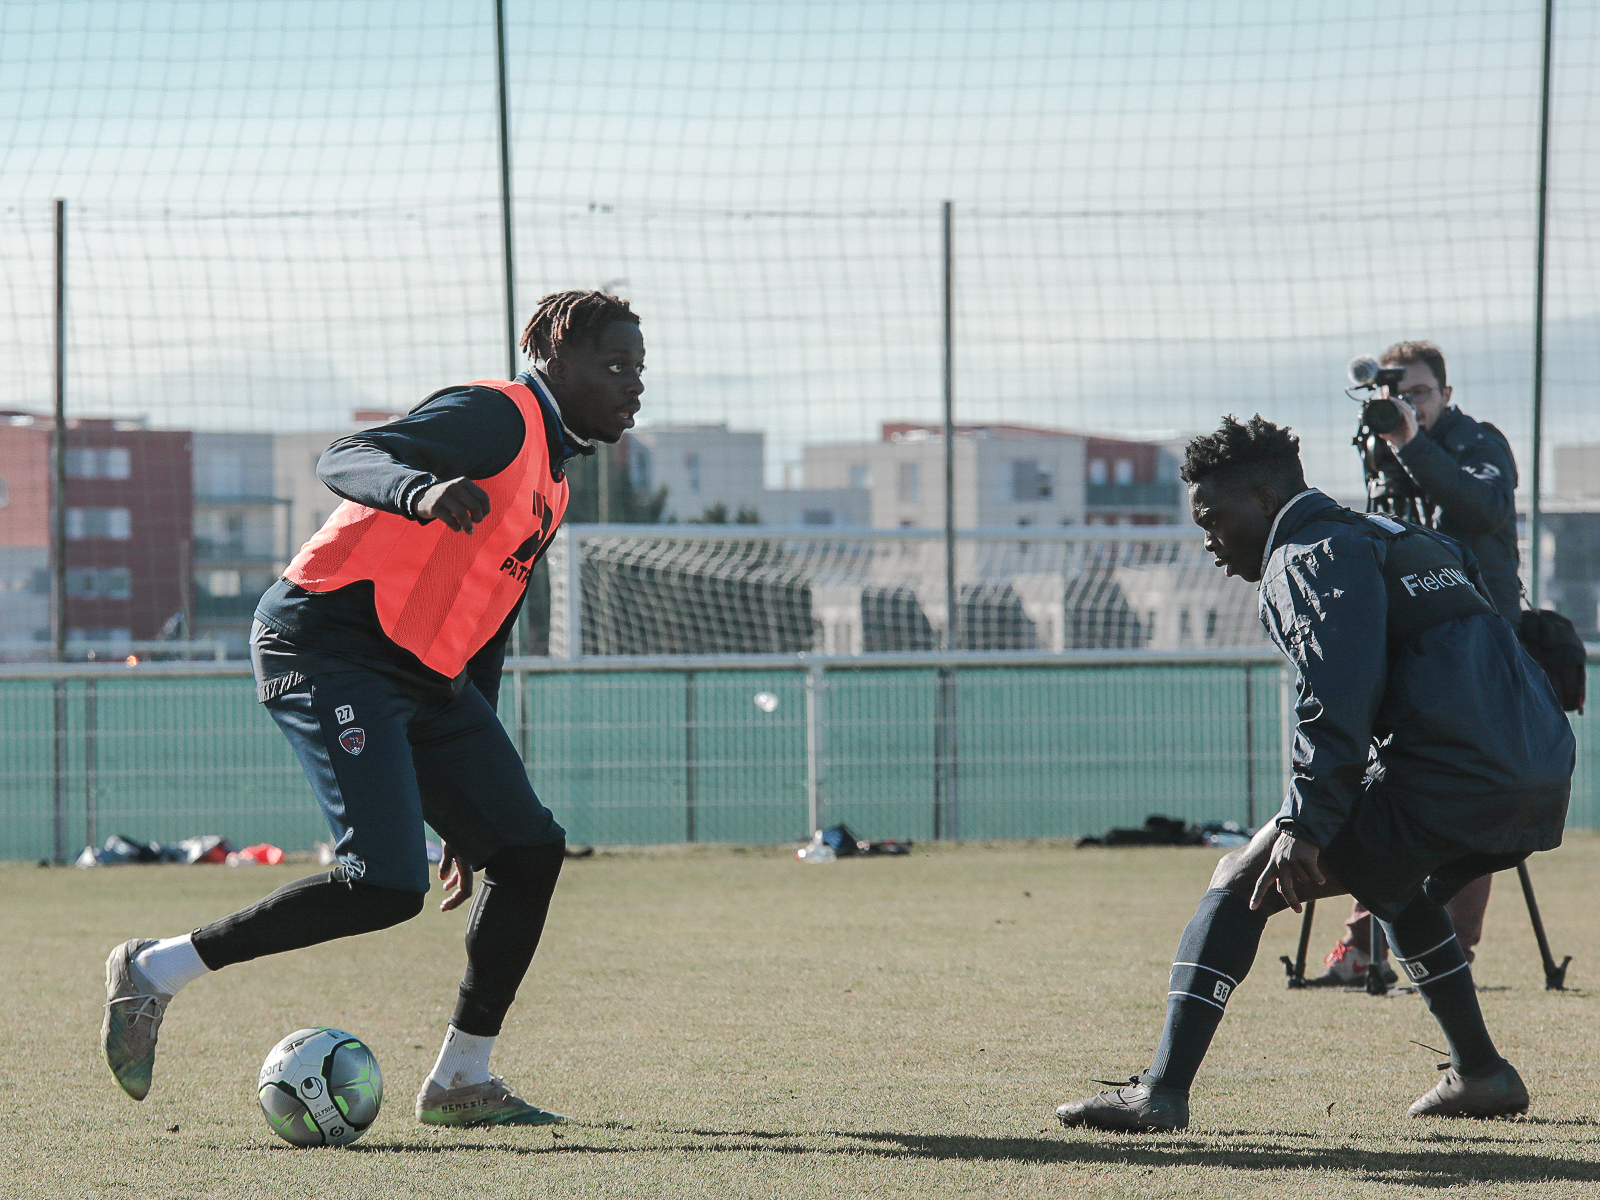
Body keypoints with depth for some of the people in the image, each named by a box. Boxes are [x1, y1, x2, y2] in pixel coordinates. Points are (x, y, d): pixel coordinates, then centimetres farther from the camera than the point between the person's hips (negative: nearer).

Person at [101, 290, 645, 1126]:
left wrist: (467, 812, 28)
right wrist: (423, 491, -46)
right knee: (385, 885, -20)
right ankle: (153, 972, -5)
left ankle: (462, 1081, 12)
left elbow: (479, 635, 28)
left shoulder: (552, 479, 22)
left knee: (529, 849, 2)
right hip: (330, 648, -10)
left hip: (423, 679, 10)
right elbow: (346, 459, -22)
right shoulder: (497, 417, -8)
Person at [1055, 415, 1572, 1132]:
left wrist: (1306, 823, -23)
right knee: (1394, 887, 37)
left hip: (1450, 788, -9)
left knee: (1241, 884, -3)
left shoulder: (1314, 555, -1)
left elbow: (1340, 695, -16)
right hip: (1544, 785, 9)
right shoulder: (1407, 541, 28)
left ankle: (1163, 1091, -14)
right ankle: (1479, 1075, 33)